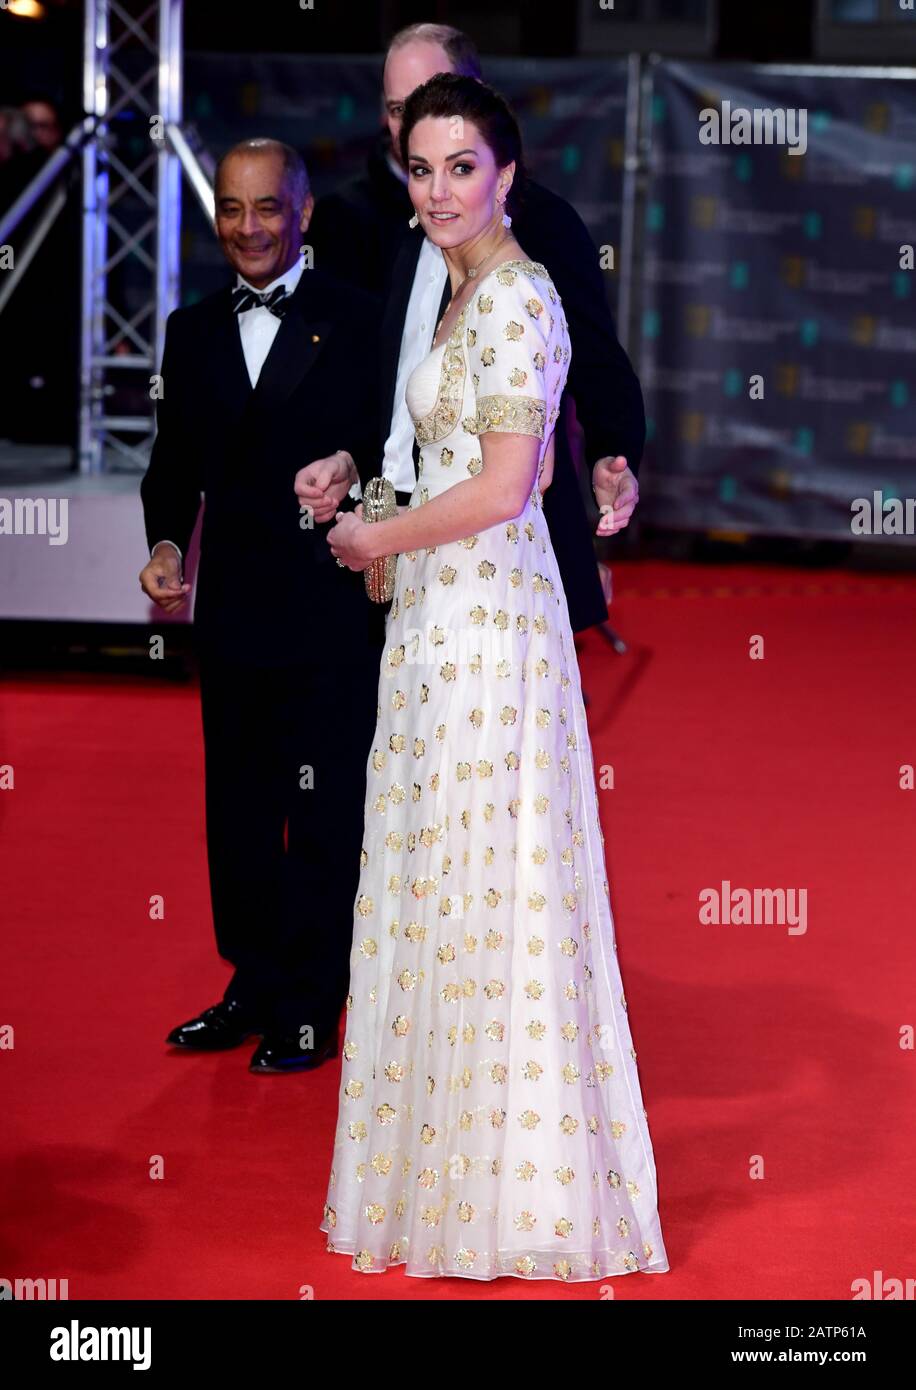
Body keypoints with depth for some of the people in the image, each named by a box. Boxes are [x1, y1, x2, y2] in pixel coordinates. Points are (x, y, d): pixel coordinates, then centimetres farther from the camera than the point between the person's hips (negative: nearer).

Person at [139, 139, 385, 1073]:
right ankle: (253, 987, 27)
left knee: (325, 813, 2)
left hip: (331, 610, -5)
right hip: (232, 607, 5)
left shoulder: (357, 321, -2)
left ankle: (310, 1009, 12)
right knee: (237, 808, 13)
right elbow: (175, 462, 14)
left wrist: (351, 463, -24)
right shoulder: (192, 332, 11)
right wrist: (166, 543, -3)